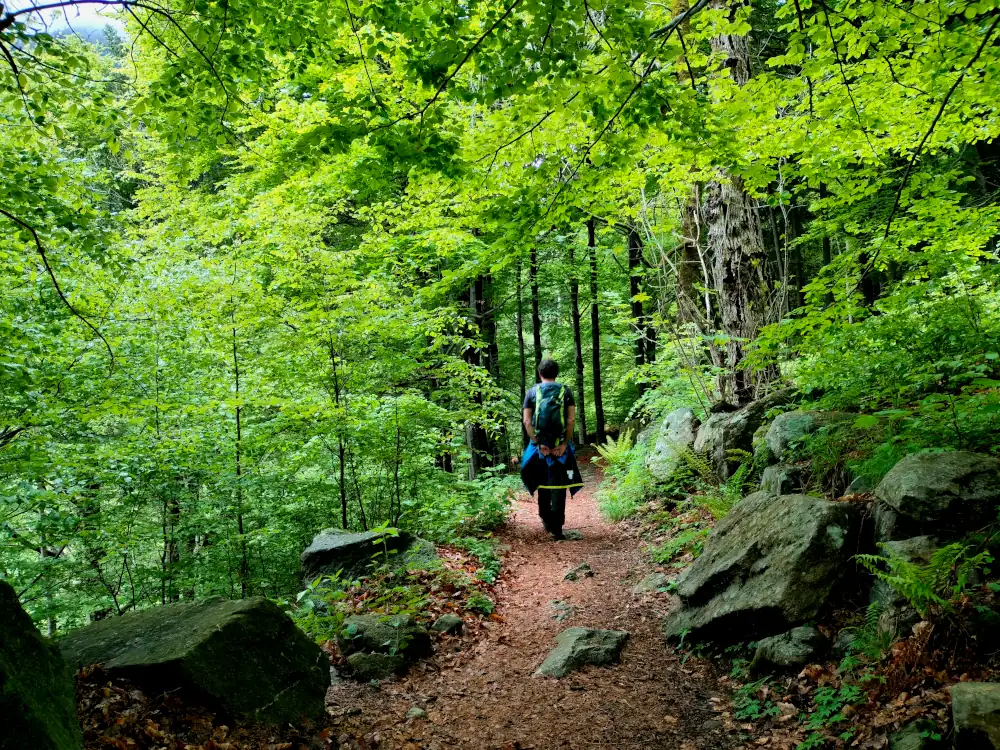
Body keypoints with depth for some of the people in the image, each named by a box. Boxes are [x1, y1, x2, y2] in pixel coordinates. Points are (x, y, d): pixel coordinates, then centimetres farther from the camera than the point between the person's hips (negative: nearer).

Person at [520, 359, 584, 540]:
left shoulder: (532, 392, 3)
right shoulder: (565, 391, 2)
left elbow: (527, 421, -5)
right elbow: (571, 419, -7)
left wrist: (538, 443, -5)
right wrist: (564, 443, -7)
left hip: (540, 445, 1)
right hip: (560, 446, -1)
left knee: (543, 484, 19)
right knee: (558, 487, 2)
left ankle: (546, 519, 28)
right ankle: (556, 527, -2)